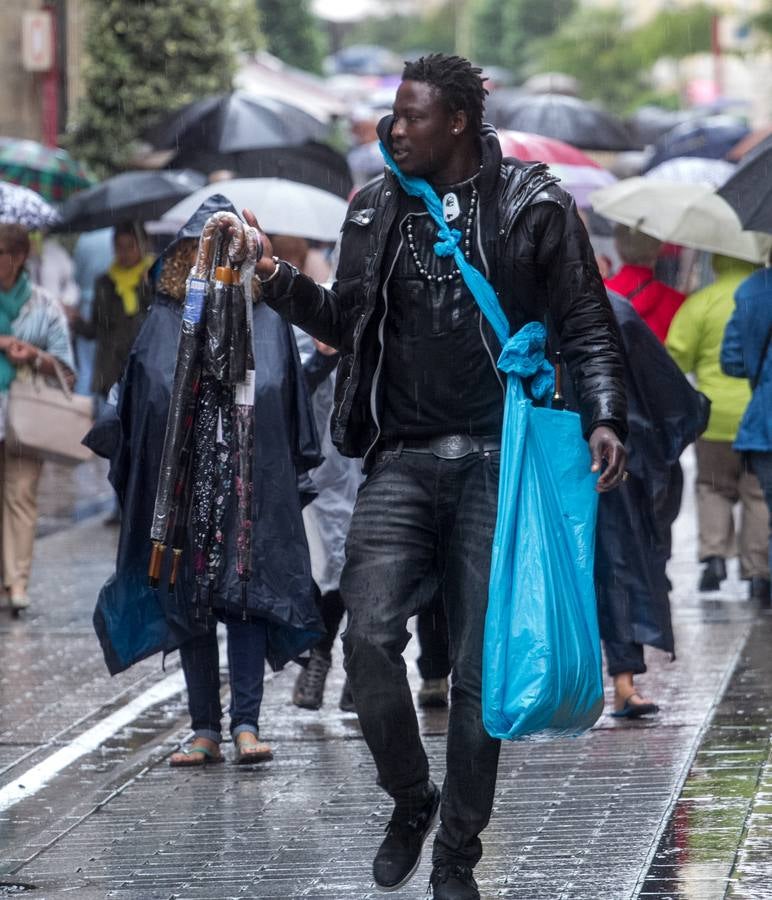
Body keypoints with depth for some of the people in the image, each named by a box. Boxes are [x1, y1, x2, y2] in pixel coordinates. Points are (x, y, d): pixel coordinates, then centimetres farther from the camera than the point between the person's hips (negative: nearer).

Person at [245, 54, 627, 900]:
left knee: (479, 667, 1)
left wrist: (603, 416, -13)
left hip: (495, 459, -2)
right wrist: (278, 279, 2)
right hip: (402, 458, 3)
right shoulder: (376, 207, 9)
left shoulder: (532, 204, -1)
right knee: (369, 636, -15)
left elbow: (585, 323, 2)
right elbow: (346, 323, 19)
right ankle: (410, 800, 10)